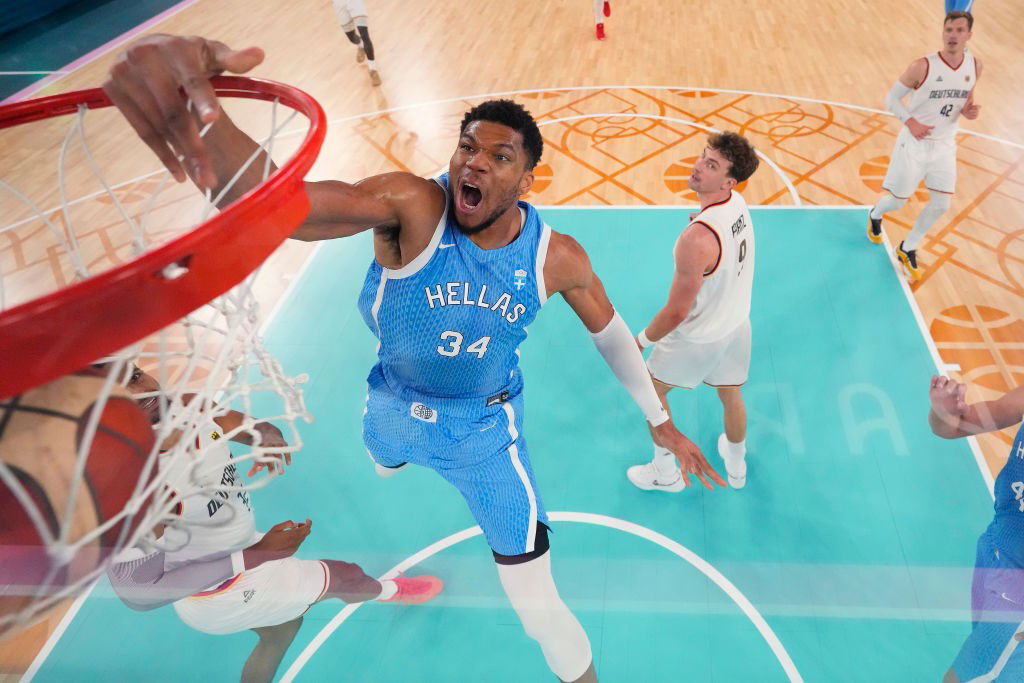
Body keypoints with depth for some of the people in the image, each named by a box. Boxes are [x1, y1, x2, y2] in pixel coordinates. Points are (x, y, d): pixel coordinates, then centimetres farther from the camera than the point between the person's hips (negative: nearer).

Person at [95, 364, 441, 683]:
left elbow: (256, 427, 1)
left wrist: (270, 437, -26)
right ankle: (390, 591, 47)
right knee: (345, 577, 11)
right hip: (221, 590, -7)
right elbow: (137, 590, -40)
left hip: (243, 546, 7)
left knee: (281, 629, 32)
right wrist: (257, 555, -37)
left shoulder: (189, 406, -16)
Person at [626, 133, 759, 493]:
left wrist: (641, 340, -11)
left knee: (652, 390, 18)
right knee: (731, 395, 28)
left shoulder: (697, 238, -36)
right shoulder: (738, 204, -9)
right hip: (738, 324, 7)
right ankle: (737, 466, 53)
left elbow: (676, 312, -27)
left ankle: (666, 473, 34)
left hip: (701, 337, -7)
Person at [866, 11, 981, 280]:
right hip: (914, 144, -4)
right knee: (898, 200, 6)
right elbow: (891, 98, -9)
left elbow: (966, 99, 14)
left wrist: (968, 111, -10)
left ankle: (907, 249, 22)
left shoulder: (974, 66, -2)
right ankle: (875, 216, 43)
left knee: (940, 204, 2)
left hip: (944, 146, 4)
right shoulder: (922, 66, -18)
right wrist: (910, 122, -23)